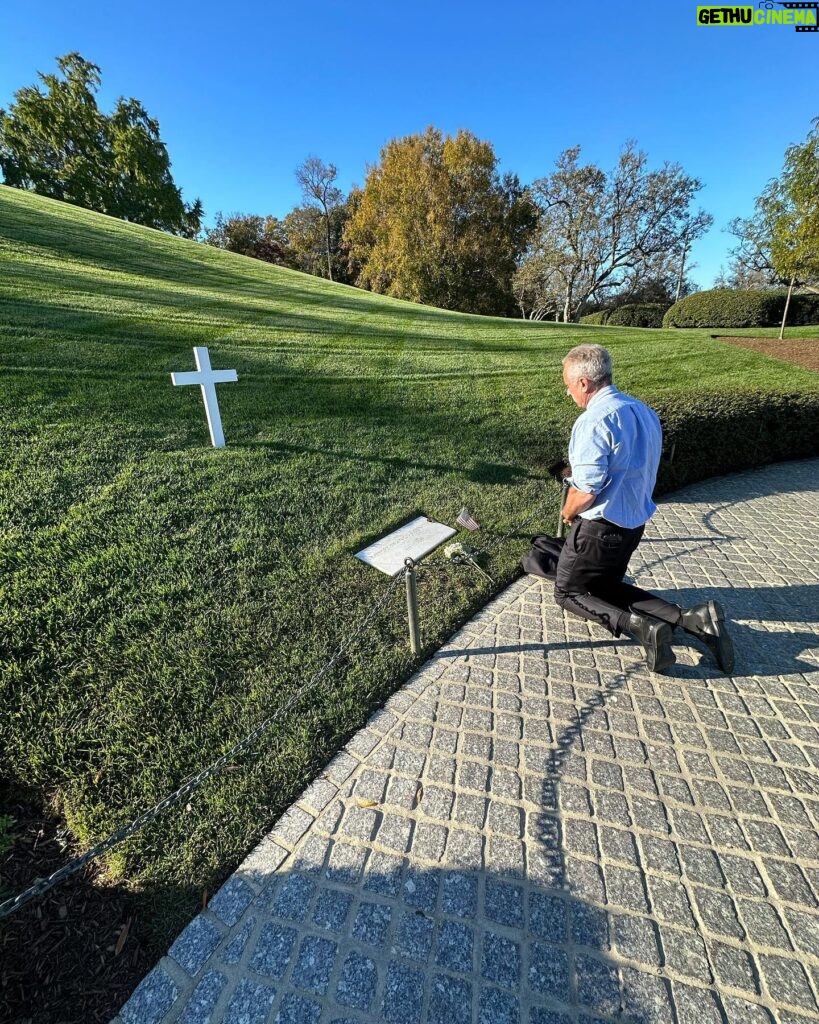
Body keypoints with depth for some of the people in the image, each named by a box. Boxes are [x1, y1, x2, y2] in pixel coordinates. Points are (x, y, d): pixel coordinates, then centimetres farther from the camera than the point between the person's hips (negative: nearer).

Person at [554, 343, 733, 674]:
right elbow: (637, 474, 13)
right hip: (634, 522, 9)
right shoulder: (644, 411, 7)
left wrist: (567, 513, -4)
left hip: (600, 527, -8)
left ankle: (640, 626, -11)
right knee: (606, 587, 24)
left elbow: (586, 490, -26)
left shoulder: (593, 420, -22)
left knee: (568, 592, 12)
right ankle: (690, 617, 4)